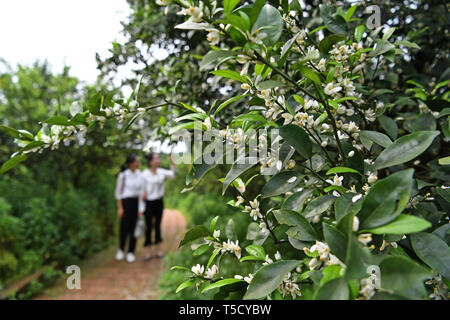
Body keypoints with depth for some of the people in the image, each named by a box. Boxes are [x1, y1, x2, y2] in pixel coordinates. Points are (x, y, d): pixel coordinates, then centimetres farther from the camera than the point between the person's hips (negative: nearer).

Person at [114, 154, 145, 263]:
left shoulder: (139, 174, 1)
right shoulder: (123, 175, -10)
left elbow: (141, 190, 3)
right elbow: (118, 192, -4)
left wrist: (141, 208, -1)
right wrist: (120, 208, -7)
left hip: (137, 202, 3)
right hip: (126, 202, -3)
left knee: (134, 228, 5)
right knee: (124, 227, 5)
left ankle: (131, 252, 18)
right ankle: (121, 250, 30)